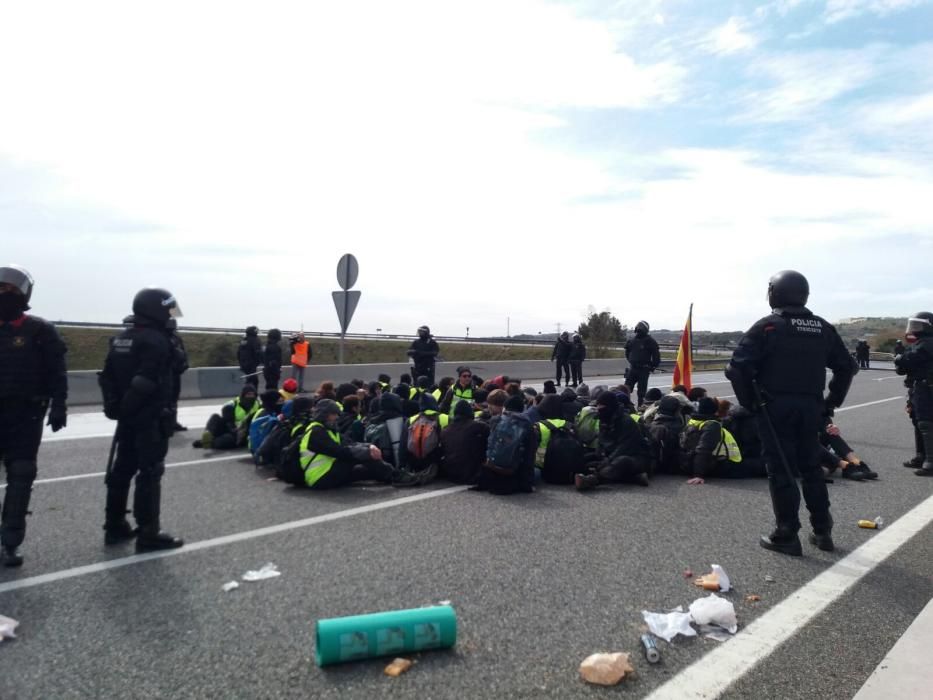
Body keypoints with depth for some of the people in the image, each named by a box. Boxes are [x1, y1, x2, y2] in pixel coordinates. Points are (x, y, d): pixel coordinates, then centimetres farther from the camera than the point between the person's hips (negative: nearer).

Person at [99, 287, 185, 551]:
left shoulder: (120, 339, 12)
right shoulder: (157, 341, -16)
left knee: (122, 469, 16)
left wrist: (115, 406, 15)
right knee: (150, 473, -5)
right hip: (150, 418, -9)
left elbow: (107, 377, 13)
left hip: (127, 417, 9)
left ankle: (115, 527, 25)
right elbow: (146, 382, -25)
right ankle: (148, 534, -1)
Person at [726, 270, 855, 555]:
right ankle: (822, 531, 23)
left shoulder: (767, 326, -9)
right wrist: (831, 402, 18)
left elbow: (738, 368, -17)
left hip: (776, 407, -5)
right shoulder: (823, 328, 8)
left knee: (781, 470, 1)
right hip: (811, 407, 5)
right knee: (811, 467, 17)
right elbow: (847, 366, 14)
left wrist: (749, 402, -6)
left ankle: (787, 535, 5)